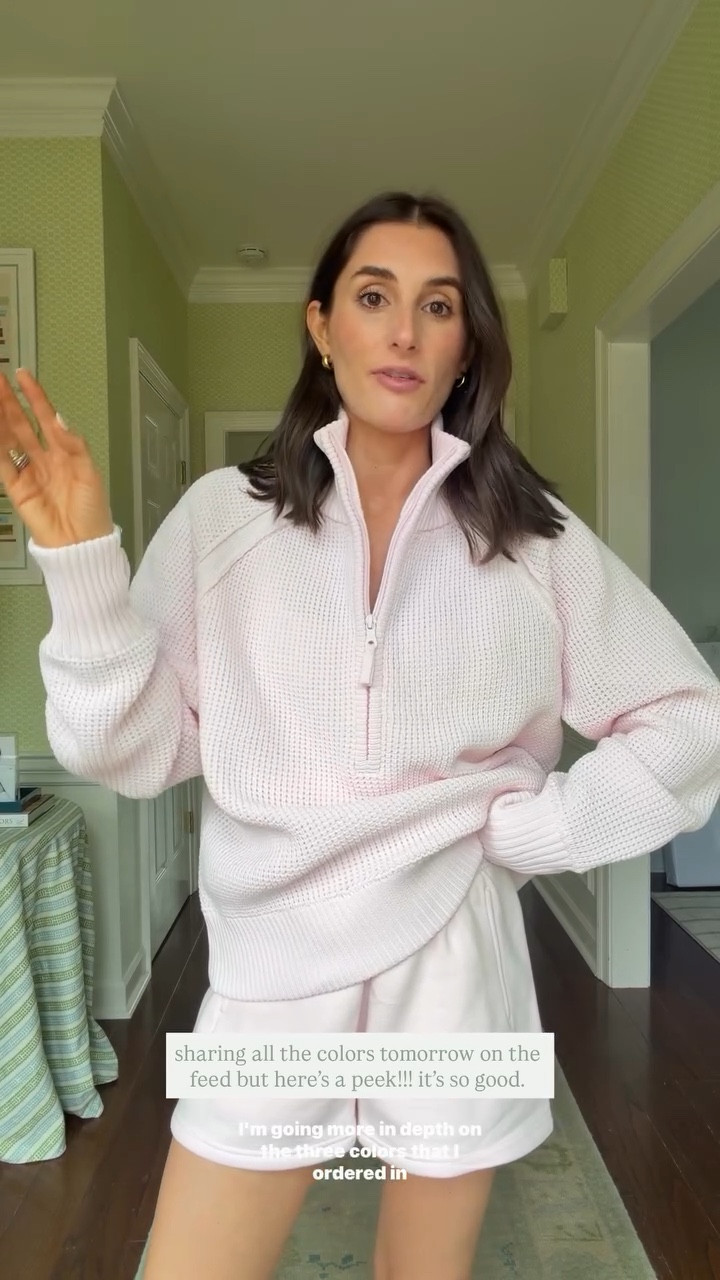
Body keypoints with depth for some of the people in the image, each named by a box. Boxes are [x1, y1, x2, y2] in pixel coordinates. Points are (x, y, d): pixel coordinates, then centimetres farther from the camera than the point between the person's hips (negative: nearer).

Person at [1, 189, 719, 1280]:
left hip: (454, 978, 1)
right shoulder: (222, 516, -4)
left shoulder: (534, 536, -3)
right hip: (271, 979, 0)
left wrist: (527, 829, -7)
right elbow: (138, 753, -7)